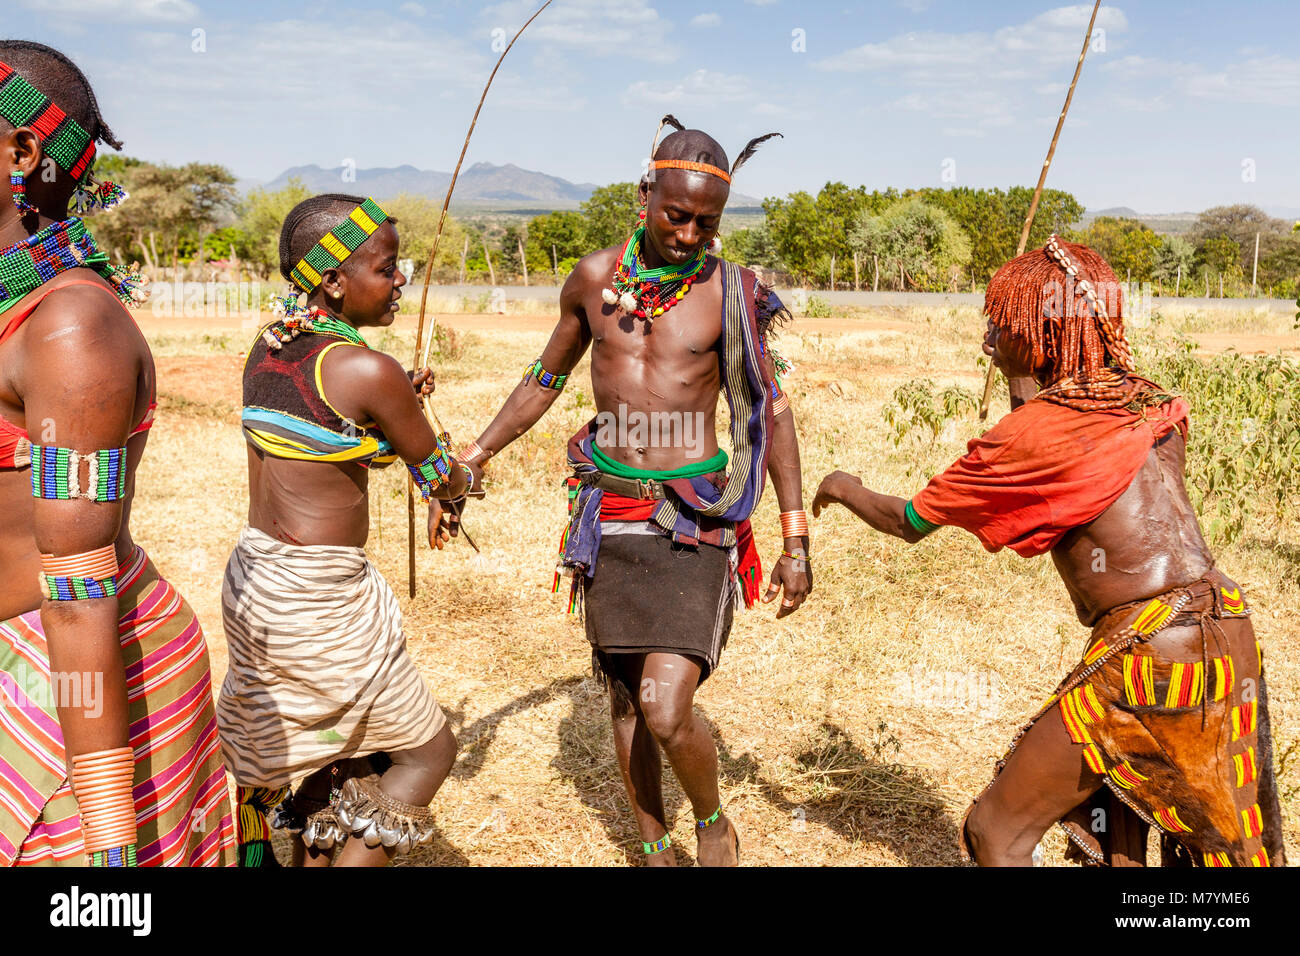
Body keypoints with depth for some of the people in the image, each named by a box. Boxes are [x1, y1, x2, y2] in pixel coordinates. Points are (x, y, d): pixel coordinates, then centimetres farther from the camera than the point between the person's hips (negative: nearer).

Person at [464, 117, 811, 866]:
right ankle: (657, 850, 33)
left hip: (695, 521, -3)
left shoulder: (733, 293, -5)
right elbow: (546, 380, 16)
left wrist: (796, 537, -2)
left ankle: (716, 827, 17)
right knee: (626, 700, 11)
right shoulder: (594, 278, 3)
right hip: (610, 512, 4)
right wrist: (472, 459, 13)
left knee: (666, 709, -15)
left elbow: (772, 411, 1)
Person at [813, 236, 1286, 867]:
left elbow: (909, 522, 0)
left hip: (1146, 653, -8)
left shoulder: (1027, 435, -11)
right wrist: (1028, 398, 23)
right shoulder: (1151, 404, 9)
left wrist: (846, 490, 19)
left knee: (994, 832, 2)